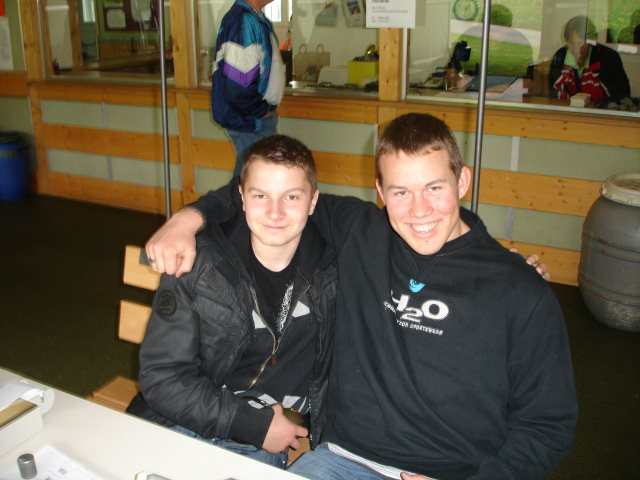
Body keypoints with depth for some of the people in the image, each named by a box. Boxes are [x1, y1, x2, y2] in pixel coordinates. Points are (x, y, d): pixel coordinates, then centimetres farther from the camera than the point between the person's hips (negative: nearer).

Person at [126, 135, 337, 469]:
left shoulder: (333, 265, -5)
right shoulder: (197, 262, -7)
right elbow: (160, 375, -7)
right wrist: (254, 424, -13)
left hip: (265, 447, -1)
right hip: (182, 425, 1)